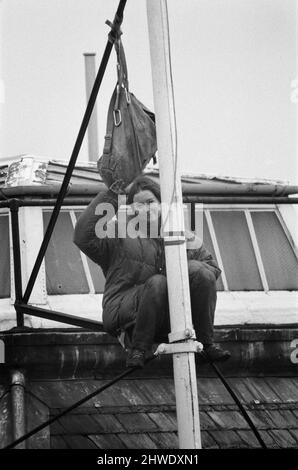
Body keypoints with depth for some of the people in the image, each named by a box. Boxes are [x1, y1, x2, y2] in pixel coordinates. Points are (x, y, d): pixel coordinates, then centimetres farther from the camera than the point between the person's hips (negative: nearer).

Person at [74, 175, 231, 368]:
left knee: (200, 272, -18)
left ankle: (207, 343, -12)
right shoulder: (119, 235, 3)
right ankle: (137, 350, -22)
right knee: (157, 283, -34)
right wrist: (110, 196, -12)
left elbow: (212, 267, 17)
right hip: (125, 314, -4)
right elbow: (83, 237, -14)